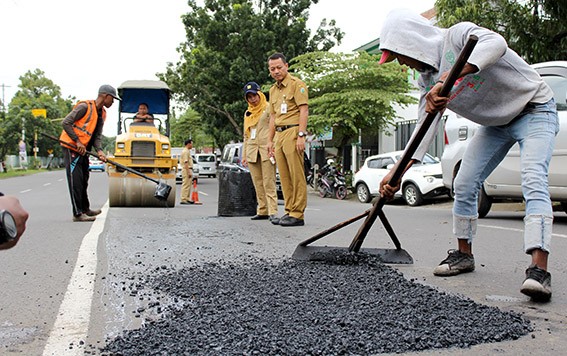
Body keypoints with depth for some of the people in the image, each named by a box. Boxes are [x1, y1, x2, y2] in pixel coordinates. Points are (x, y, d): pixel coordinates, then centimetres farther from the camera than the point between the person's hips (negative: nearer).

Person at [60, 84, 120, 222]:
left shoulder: (102, 113, 9)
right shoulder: (85, 106, -17)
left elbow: (97, 135, 6)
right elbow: (66, 123, -20)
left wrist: (99, 150, -12)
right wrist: (77, 142, -22)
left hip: (83, 149, 9)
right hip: (71, 147, -9)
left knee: (83, 180, 17)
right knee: (75, 181, -9)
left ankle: (85, 209, 30)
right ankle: (77, 214, -7)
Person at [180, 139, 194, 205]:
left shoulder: (187, 151, 18)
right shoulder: (185, 151, -15)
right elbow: (185, 162, -21)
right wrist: (188, 172, -24)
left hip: (189, 170, 11)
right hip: (187, 170, -11)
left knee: (188, 185, 13)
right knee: (185, 185, -9)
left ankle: (187, 199, 18)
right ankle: (183, 199, -8)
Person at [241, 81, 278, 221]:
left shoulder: (268, 108, 4)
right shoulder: (247, 113, 21)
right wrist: (244, 154, 19)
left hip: (266, 150, -6)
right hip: (252, 151, 6)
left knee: (268, 182, -11)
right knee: (258, 184, 4)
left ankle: (272, 211, -13)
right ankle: (262, 211, 8)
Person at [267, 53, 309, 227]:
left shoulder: (296, 84, -3)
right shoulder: (273, 90, 21)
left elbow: (304, 110, -10)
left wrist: (301, 135, -18)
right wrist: (270, 140, 20)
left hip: (293, 132, -8)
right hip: (279, 134, 8)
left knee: (296, 175, -8)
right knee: (284, 177, 8)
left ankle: (297, 214, -9)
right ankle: (289, 211, 13)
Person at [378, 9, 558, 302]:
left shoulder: (458, 36, -24)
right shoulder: (427, 80, -2)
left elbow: (496, 43, -45)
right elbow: (426, 125, -5)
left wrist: (446, 80, -54)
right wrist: (398, 172, -14)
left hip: (534, 110, -8)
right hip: (496, 123, 8)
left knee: (533, 181, -26)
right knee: (464, 185, 3)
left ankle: (539, 270, -33)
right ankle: (463, 254, 19)